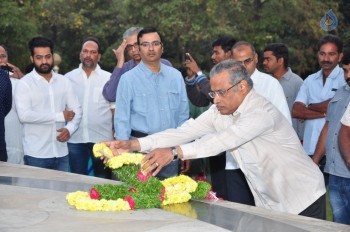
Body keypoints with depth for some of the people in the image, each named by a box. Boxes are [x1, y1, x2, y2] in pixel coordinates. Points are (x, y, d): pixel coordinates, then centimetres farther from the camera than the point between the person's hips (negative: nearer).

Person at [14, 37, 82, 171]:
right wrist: (60, 116, -13)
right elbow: (24, 115, -17)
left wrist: (69, 128, -13)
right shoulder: (24, 84, -5)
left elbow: (76, 110, 9)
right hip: (36, 155, -4)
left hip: (61, 153, 4)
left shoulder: (63, 81, 9)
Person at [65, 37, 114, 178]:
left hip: (102, 139, -1)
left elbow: (114, 108, 2)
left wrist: (116, 136, -3)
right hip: (75, 139, 1)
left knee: (103, 179, 6)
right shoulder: (68, 78, 6)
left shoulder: (108, 78, 2)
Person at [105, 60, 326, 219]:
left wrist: (174, 152, -46)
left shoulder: (262, 112, -25)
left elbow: (224, 140, -37)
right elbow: (185, 131, -10)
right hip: (268, 204, 7)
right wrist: (132, 144, -21)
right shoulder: (219, 112, -1)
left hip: (303, 202, -6)